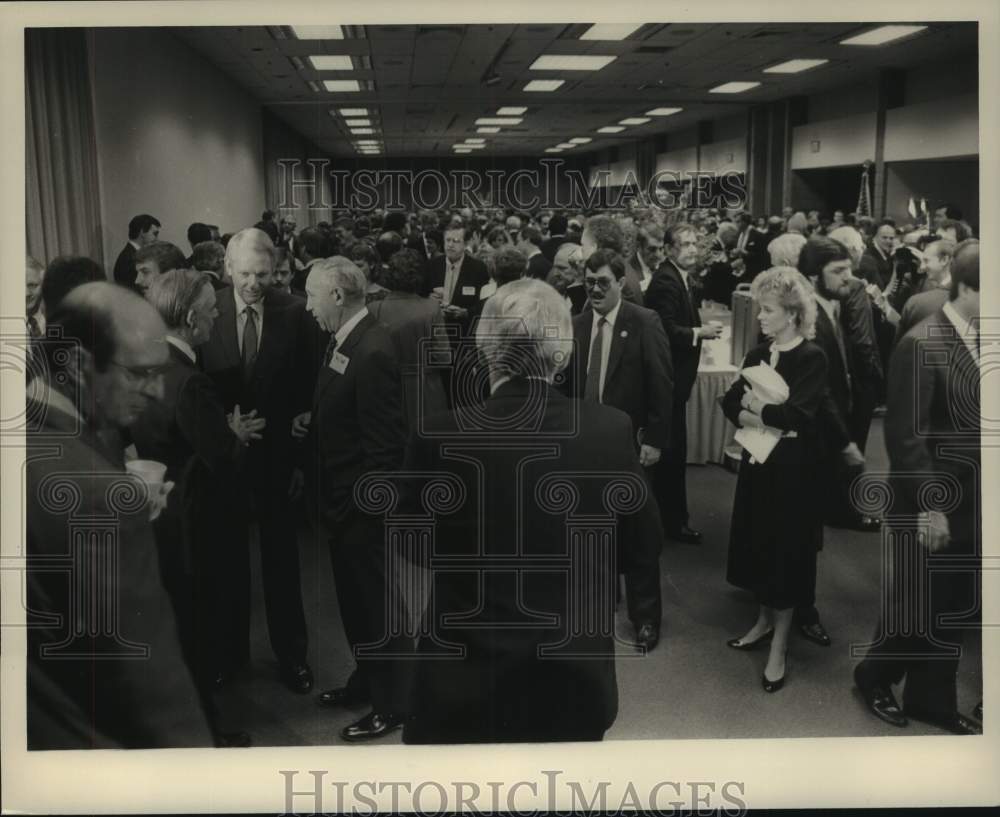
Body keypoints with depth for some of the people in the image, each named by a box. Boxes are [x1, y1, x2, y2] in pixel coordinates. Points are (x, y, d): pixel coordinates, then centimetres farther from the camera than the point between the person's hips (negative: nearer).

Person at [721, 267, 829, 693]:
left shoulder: (812, 358, -13)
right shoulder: (757, 355, 8)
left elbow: (798, 415, -23)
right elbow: (730, 402, 2)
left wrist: (756, 408, -9)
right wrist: (755, 418, -17)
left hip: (793, 468, -6)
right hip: (757, 461, 6)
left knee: (786, 551, 1)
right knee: (758, 545, 15)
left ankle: (779, 648, 10)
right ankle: (764, 621, 33)